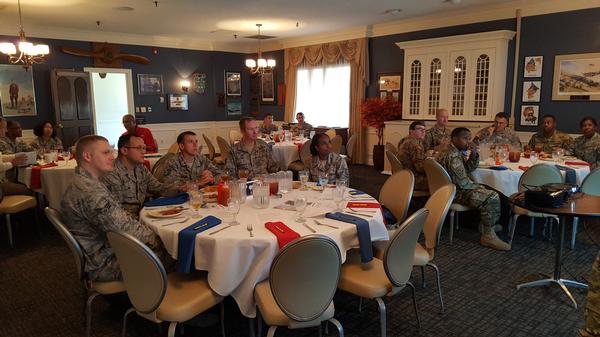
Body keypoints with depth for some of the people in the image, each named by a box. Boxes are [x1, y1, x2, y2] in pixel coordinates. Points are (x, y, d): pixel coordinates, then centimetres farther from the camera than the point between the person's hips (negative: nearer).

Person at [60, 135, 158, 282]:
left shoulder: (81, 183, 9)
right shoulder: (90, 191, -27)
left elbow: (117, 217, 8)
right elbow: (125, 228, -27)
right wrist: (151, 237, -10)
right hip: (104, 265, -10)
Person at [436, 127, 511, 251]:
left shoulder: (456, 151, 12)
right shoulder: (452, 155, -22)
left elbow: (468, 169, 16)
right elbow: (462, 182, -25)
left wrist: (474, 156, -2)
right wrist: (478, 187, -6)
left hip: (453, 188, 11)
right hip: (455, 193, -11)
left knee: (488, 191, 24)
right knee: (492, 197, -18)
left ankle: (488, 225, 27)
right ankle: (488, 236, -12)